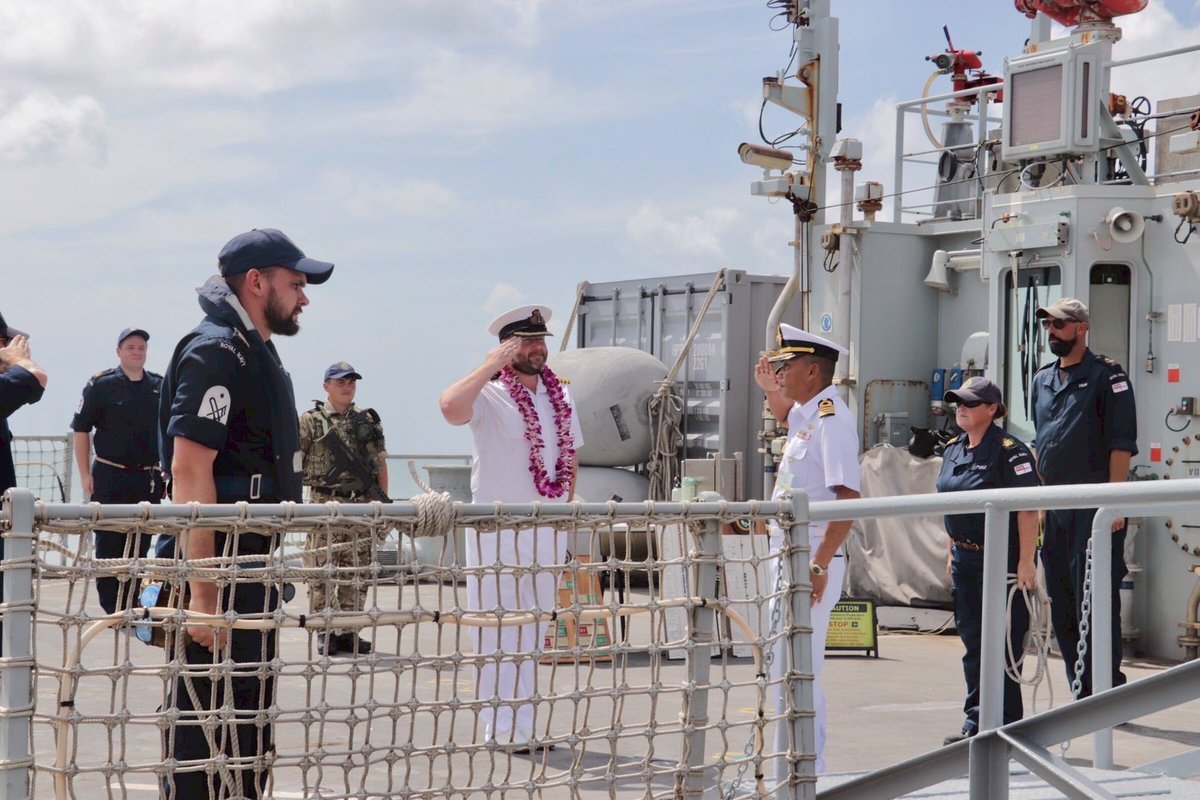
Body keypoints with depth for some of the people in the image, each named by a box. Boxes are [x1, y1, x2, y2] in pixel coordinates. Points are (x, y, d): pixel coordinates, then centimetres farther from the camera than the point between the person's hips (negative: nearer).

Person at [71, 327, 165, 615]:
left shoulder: (160, 387, 9)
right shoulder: (101, 385, -2)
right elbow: (81, 431, -1)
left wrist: (165, 472, 11)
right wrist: (85, 475, -6)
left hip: (148, 479, 3)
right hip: (110, 477, -3)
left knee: (140, 545, 7)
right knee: (109, 543, 0)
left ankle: (130, 606, 15)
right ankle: (111, 608, 7)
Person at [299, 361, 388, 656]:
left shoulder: (368, 420, 13)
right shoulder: (310, 420, 1)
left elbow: (380, 463, 15)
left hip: (362, 504, 4)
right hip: (325, 504, -4)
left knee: (356, 571, 5)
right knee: (322, 568, -4)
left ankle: (348, 631, 12)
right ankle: (323, 632, 2)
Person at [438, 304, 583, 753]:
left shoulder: (561, 397, 12)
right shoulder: (489, 396, -9)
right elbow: (452, 407, -31)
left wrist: (567, 505, 12)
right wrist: (493, 364, -22)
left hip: (548, 530, 6)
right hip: (498, 529, -6)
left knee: (534, 632, 12)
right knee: (496, 634, -4)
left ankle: (523, 726, 20)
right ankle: (501, 729, -1)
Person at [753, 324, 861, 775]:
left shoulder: (831, 419, -16)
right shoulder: (806, 413, 13)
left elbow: (849, 497, -24)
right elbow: (785, 415, 42)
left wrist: (819, 565, -28)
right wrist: (771, 391, 23)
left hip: (810, 564, -10)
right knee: (785, 670, 16)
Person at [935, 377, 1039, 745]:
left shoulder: (1009, 452, -14)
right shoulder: (953, 450, 11)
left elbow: (1027, 509, -18)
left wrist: (1026, 561, -21)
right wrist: (952, 553, 18)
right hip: (965, 560, 8)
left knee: (1003, 646, -2)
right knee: (972, 643, 11)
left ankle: (1006, 728, 6)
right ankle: (977, 723, 19)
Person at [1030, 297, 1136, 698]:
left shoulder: (1107, 376, -5)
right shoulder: (1042, 380, 17)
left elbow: (1122, 443, -11)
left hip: (1094, 506, -7)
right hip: (1053, 508, 8)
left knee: (1094, 602, -9)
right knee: (1061, 605, 9)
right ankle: (1083, 695, 17)